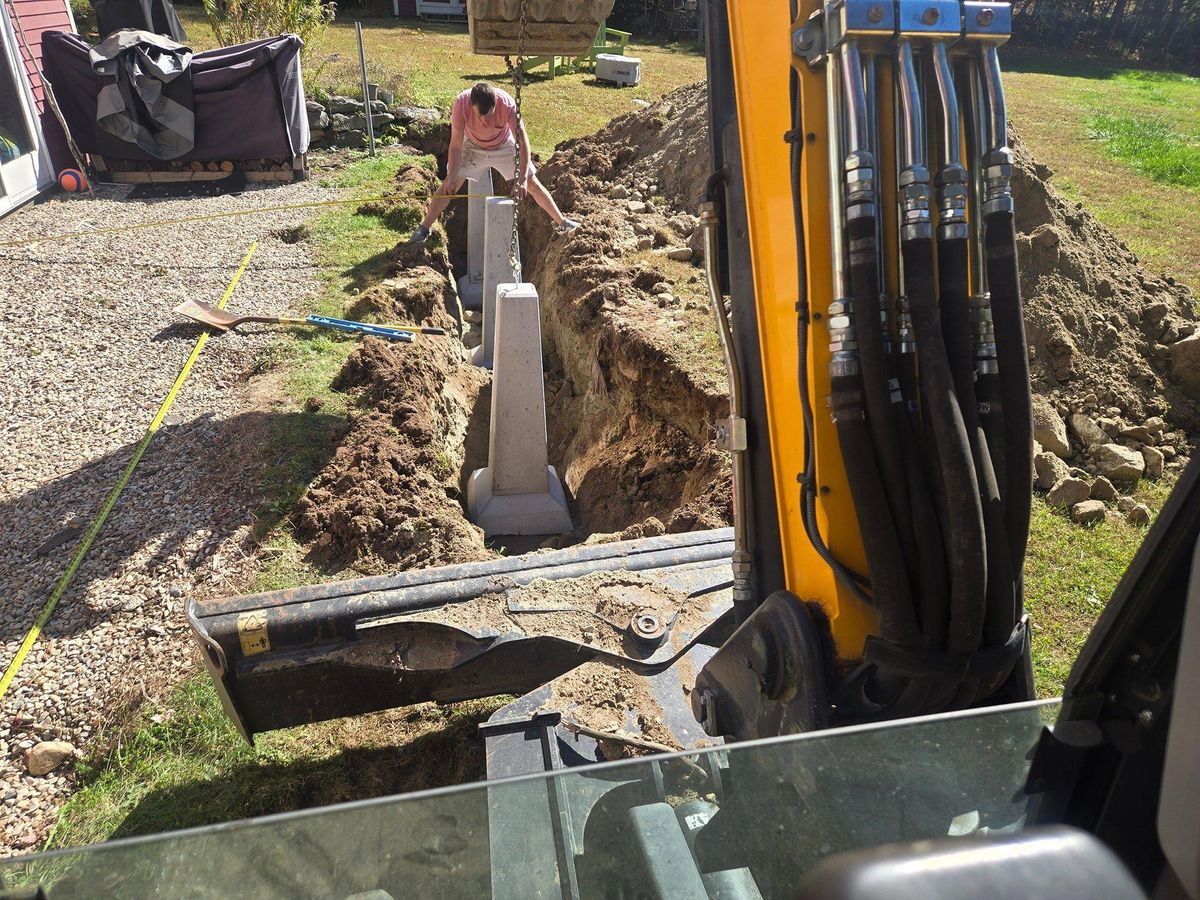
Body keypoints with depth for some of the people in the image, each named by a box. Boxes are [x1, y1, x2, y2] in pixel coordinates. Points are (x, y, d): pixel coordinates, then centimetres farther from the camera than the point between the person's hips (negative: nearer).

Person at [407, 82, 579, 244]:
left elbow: (522, 141, -35)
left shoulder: (507, 104, -37)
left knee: (532, 184, -1)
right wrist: (452, 178, -36)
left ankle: (561, 222, 15)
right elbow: (456, 144, -29)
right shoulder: (461, 103, -35)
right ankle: (423, 229, 6)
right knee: (449, 186, -6)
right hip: (473, 147, 0)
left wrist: (523, 179, -42)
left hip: (504, 146, 0)